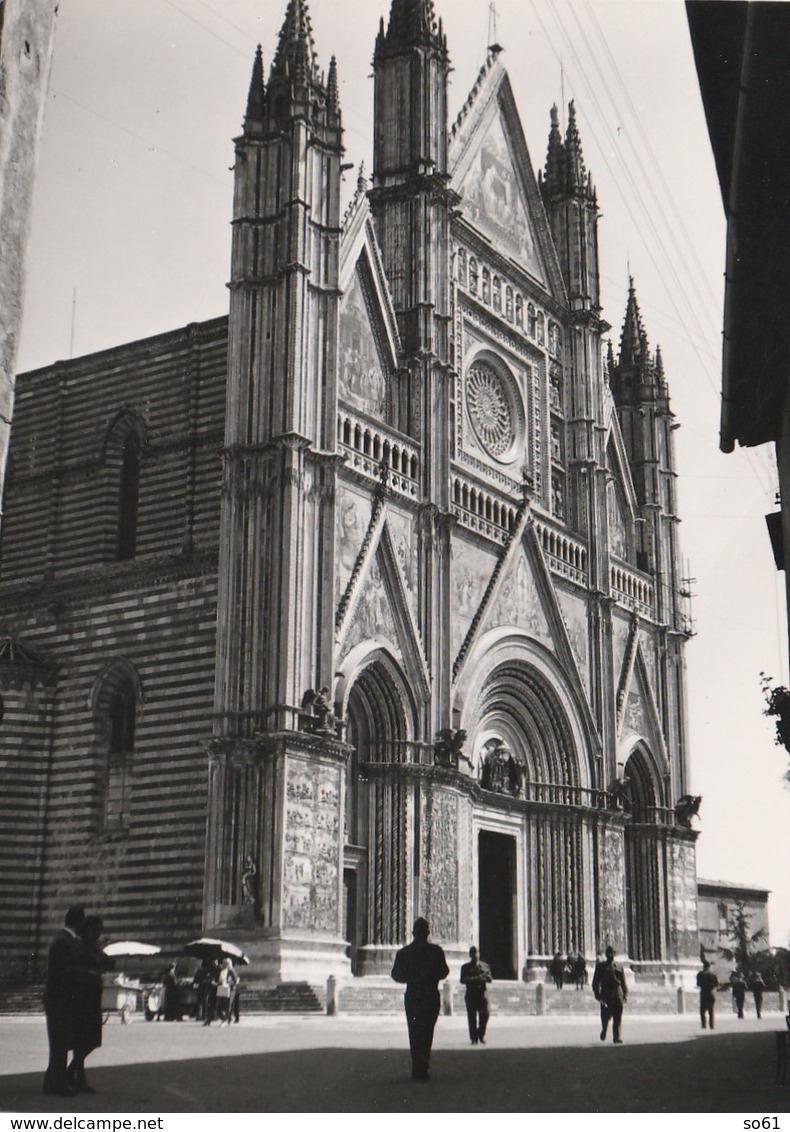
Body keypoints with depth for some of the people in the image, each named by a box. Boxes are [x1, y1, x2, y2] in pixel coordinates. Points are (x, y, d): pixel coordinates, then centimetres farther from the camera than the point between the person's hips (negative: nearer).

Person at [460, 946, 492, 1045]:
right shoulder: (465, 967, 11)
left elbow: (489, 979, 10)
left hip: (482, 993, 1)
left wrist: (484, 977, -12)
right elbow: (463, 980, -1)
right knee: (472, 1017, -4)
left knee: (485, 1014, -8)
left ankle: (481, 1034, 12)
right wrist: (474, 979, -14)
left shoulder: (485, 965, 16)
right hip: (471, 995, -1)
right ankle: (474, 1038, 2)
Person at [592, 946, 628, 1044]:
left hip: (618, 995, 1)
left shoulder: (619, 967, 13)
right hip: (606, 996, -1)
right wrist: (597, 994, -5)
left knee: (617, 1018, -5)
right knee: (605, 1016, -2)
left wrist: (625, 994, 6)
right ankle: (603, 1031, 25)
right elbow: (596, 982, 5)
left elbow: (623, 982, 15)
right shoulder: (601, 967, 7)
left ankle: (617, 1037, -2)